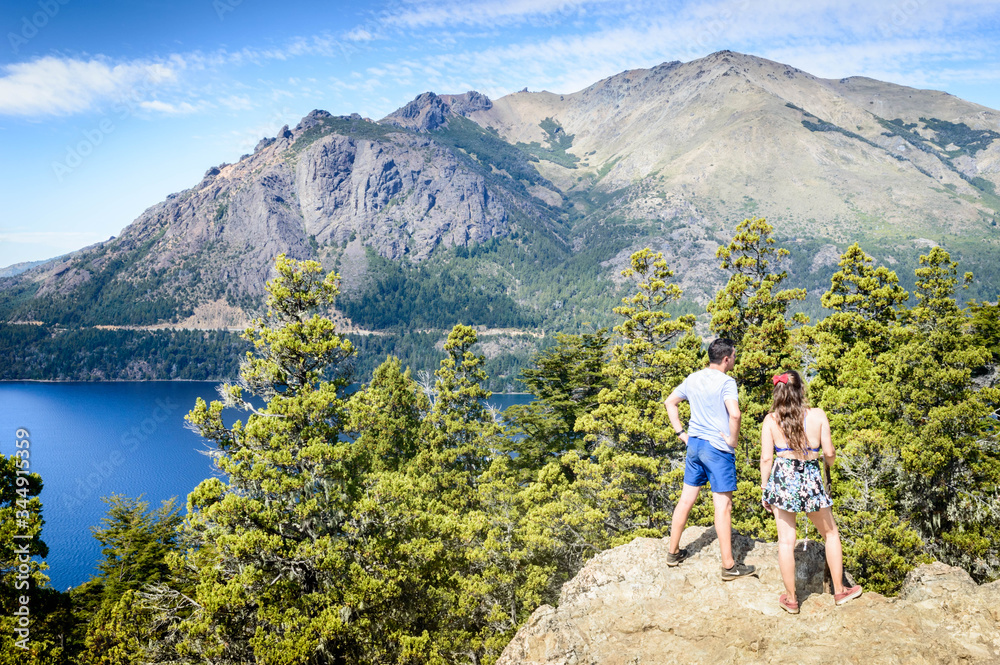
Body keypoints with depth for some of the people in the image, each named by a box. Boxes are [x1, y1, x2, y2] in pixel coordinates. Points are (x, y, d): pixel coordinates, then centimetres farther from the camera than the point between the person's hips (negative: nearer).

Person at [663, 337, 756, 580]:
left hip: (694, 444, 7)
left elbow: (670, 402, 17)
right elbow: (734, 414, -29)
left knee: (686, 499, 15)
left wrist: (681, 433, 15)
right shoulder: (726, 382, -15)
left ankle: (673, 552, 25)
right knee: (723, 506, 0)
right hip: (718, 449, -7)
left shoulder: (693, 379, 7)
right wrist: (733, 440, -15)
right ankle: (729, 566, 6)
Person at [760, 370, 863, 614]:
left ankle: (791, 599, 15)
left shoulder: (771, 420, -5)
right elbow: (829, 452, -1)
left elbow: (766, 459, -5)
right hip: (811, 479, 0)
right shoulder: (817, 415, -4)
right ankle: (839, 591, 31)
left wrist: (765, 489, 6)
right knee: (831, 534, 21)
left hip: (782, 478, 0)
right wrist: (828, 460, 23)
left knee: (786, 541, 7)